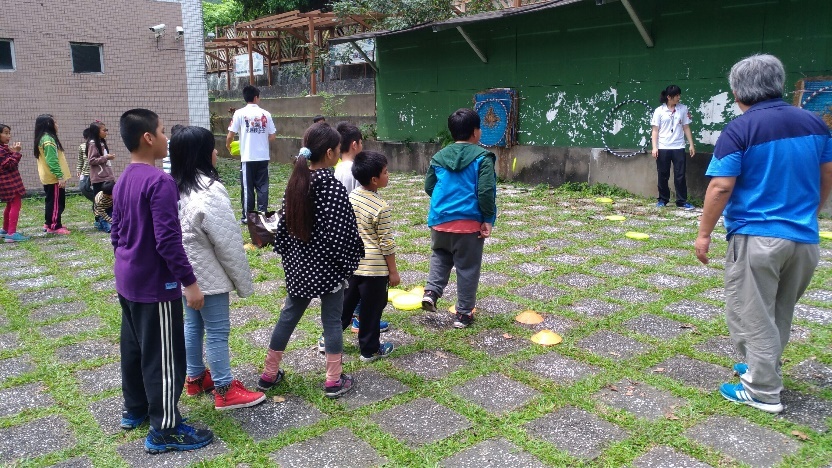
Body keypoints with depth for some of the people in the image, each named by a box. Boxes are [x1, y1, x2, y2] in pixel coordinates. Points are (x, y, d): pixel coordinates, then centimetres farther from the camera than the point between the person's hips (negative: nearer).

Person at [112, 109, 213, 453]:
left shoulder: (122, 181, 7)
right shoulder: (159, 182, -21)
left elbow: (116, 233, 14)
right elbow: (168, 240, -25)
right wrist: (189, 281, -21)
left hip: (128, 281, 10)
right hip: (154, 284, -10)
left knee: (134, 346, 21)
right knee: (164, 356, -1)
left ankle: (134, 409, 36)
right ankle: (165, 430, 8)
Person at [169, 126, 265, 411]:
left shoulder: (173, 187, 4)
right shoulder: (209, 192, -23)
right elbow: (228, 243, -21)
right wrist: (244, 283, -11)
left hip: (186, 272, 9)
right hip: (208, 274, -9)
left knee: (193, 324, 20)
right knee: (217, 331, 1)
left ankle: (195, 378, 34)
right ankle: (225, 391, 11)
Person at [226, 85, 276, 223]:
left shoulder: (240, 113, -5)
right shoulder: (265, 114, 2)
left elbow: (230, 136, -6)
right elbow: (272, 137, 3)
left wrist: (228, 145, 15)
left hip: (247, 157, -2)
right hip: (263, 157, 2)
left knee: (247, 187, 5)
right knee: (262, 187, 8)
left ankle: (247, 216, 10)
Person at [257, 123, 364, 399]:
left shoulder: (296, 182, 1)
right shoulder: (333, 187, -18)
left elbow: (285, 221, 6)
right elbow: (342, 232, -18)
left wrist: (287, 254, 16)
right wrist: (349, 264, -7)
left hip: (298, 263, 6)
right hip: (327, 265, -6)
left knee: (289, 314, 17)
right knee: (332, 319, 7)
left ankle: (269, 374, 27)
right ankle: (334, 381, 17)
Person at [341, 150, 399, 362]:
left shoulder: (351, 197, 0)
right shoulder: (381, 208, -19)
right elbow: (387, 244, -15)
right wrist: (393, 271, -6)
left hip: (351, 263, 6)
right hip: (374, 267, -6)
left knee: (345, 303, 19)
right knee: (371, 309, 7)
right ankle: (370, 349, 21)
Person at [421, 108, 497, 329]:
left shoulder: (439, 157, 6)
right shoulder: (482, 157, -8)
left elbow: (429, 188, 11)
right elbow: (486, 192, -15)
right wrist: (488, 219, -7)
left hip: (440, 220, 4)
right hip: (469, 222, -4)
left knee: (440, 256, 28)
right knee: (468, 267, 9)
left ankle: (431, 291, 8)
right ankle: (464, 313, 16)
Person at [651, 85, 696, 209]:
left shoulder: (683, 109, 4)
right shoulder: (659, 111, -1)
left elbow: (686, 128, 8)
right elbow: (655, 130, 0)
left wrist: (691, 144, 4)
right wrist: (654, 147, -8)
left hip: (678, 147, 1)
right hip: (663, 148, -1)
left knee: (680, 175, 0)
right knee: (663, 175, 7)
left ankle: (682, 201, 7)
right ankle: (663, 199, 19)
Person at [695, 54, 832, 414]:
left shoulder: (739, 130, -12)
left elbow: (721, 187, -16)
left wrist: (704, 233, -7)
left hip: (756, 236, -6)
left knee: (752, 315, 4)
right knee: (779, 314, 21)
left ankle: (764, 391, 9)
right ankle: (760, 367, 35)